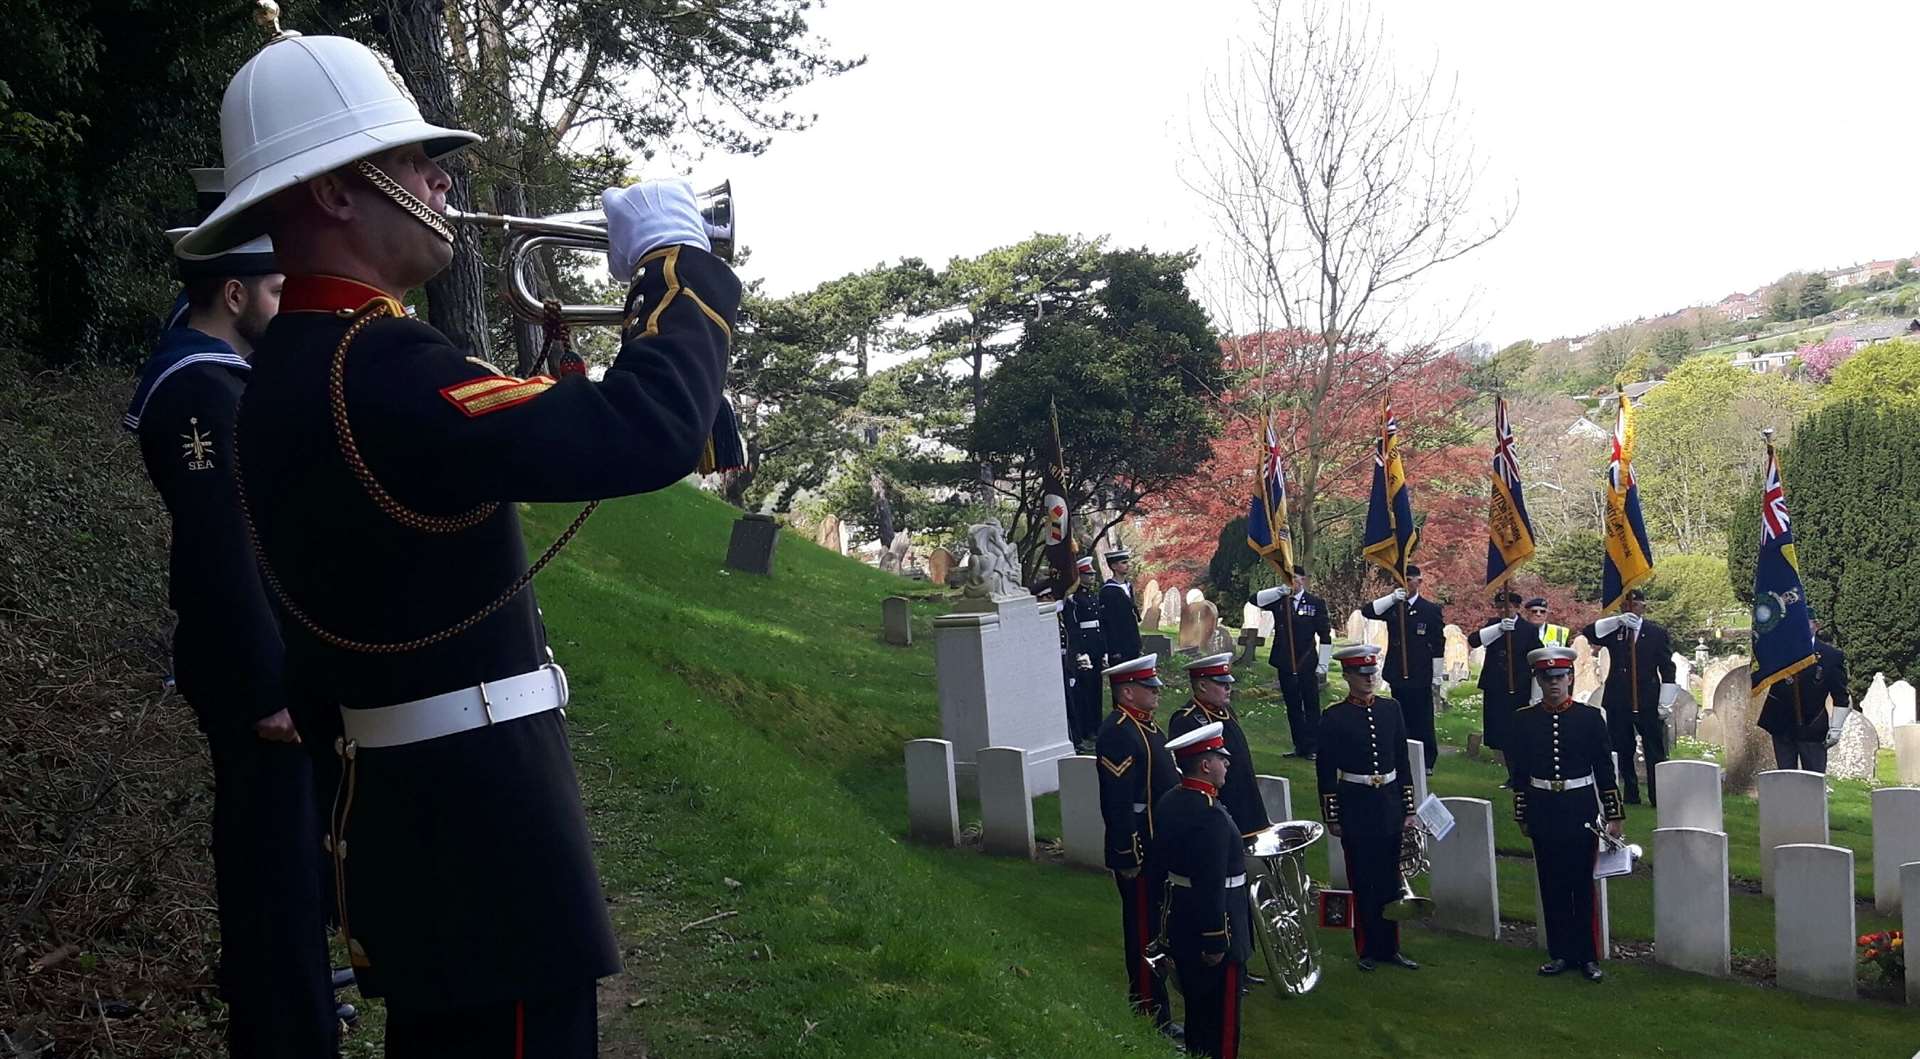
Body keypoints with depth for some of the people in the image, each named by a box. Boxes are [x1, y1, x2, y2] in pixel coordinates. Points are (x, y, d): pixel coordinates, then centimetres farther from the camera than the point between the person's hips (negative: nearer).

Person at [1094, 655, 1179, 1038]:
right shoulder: (1117, 733, -20)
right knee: (1145, 930, -2)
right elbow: (1116, 803, -23)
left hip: (1163, 846, 10)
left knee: (1160, 924, 18)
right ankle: (1149, 1009, 6)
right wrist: (1128, 858, -23)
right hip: (1139, 852, -10)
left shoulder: (1147, 726, 12)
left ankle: (1146, 991, 31)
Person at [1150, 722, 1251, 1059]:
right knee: (1222, 1017, 6)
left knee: (1197, 1006, 22)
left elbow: (1158, 862, 12)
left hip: (1180, 925, 9)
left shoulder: (1168, 802, 3)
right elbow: (1212, 887, -26)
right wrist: (1216, 942, -20)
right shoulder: (1211, 815, -26)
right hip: (1210, 930, -9)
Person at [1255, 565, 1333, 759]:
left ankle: (1312, 747, 3)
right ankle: (1299, 746, 16)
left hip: (1307, 664, -3)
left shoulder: (1316, 603, 0)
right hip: (1285, 664, 3)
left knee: (1311, 706, -2)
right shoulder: (1279, 601, 6)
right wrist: (1278, 591, -20)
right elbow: (1255, 599, -8)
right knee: (1293, 707, 9)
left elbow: (1325, 635, 0)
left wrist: (1322, 664, -4)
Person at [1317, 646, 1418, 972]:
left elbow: (1402, 761, 8)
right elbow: (1325, 771, -5)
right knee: (1362, 881, 5)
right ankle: (1368, 949, 16)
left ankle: (1390, 946, 22)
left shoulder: (1391, 709, 4)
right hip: (1355, 806, -4)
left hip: (1389, 804, 4)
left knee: (1390, 878, 11)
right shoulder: (1334, 717, -8)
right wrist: (1332, 817, -6)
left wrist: (1408, 808, 7)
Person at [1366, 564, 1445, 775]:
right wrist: (1392, 597, -18)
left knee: (1423, 721, -1)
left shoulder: (1431, 609, -2)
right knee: (1402, 718, 11)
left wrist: (1437, 676, -4)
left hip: (1420, 676, -4)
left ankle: (1427, 762, 8)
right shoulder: (1392, 607, 8)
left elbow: (1438, 645, -2)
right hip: (1397, 674, 4)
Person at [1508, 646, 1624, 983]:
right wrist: (1522, 816, 7)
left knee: (1584, 883, 3)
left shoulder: (1590, 717, -2)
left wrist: (1614, 815, -1)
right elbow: (1518, 772, 6)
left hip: (1580, 810, -2)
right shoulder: (1524, 719, 2)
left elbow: (1605, 770, 0)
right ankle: (1560, 953, 18)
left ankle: (1588, 956, 12)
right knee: (1552, 884, 8)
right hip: (1543, 812, 2)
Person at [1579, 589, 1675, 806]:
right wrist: (1618, 620, -22)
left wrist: (1665, 704, -5)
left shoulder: (1656, 633, 3)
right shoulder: (1613, 630, 9)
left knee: (1655, 751, -2)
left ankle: (1658, 796, 1)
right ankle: (1630, 794, 16)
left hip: (1647, 701, -3)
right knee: (1621, 750, 8)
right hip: (1617, 701, 3)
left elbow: (1667, 670, 2)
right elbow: (1589, 633, -11)